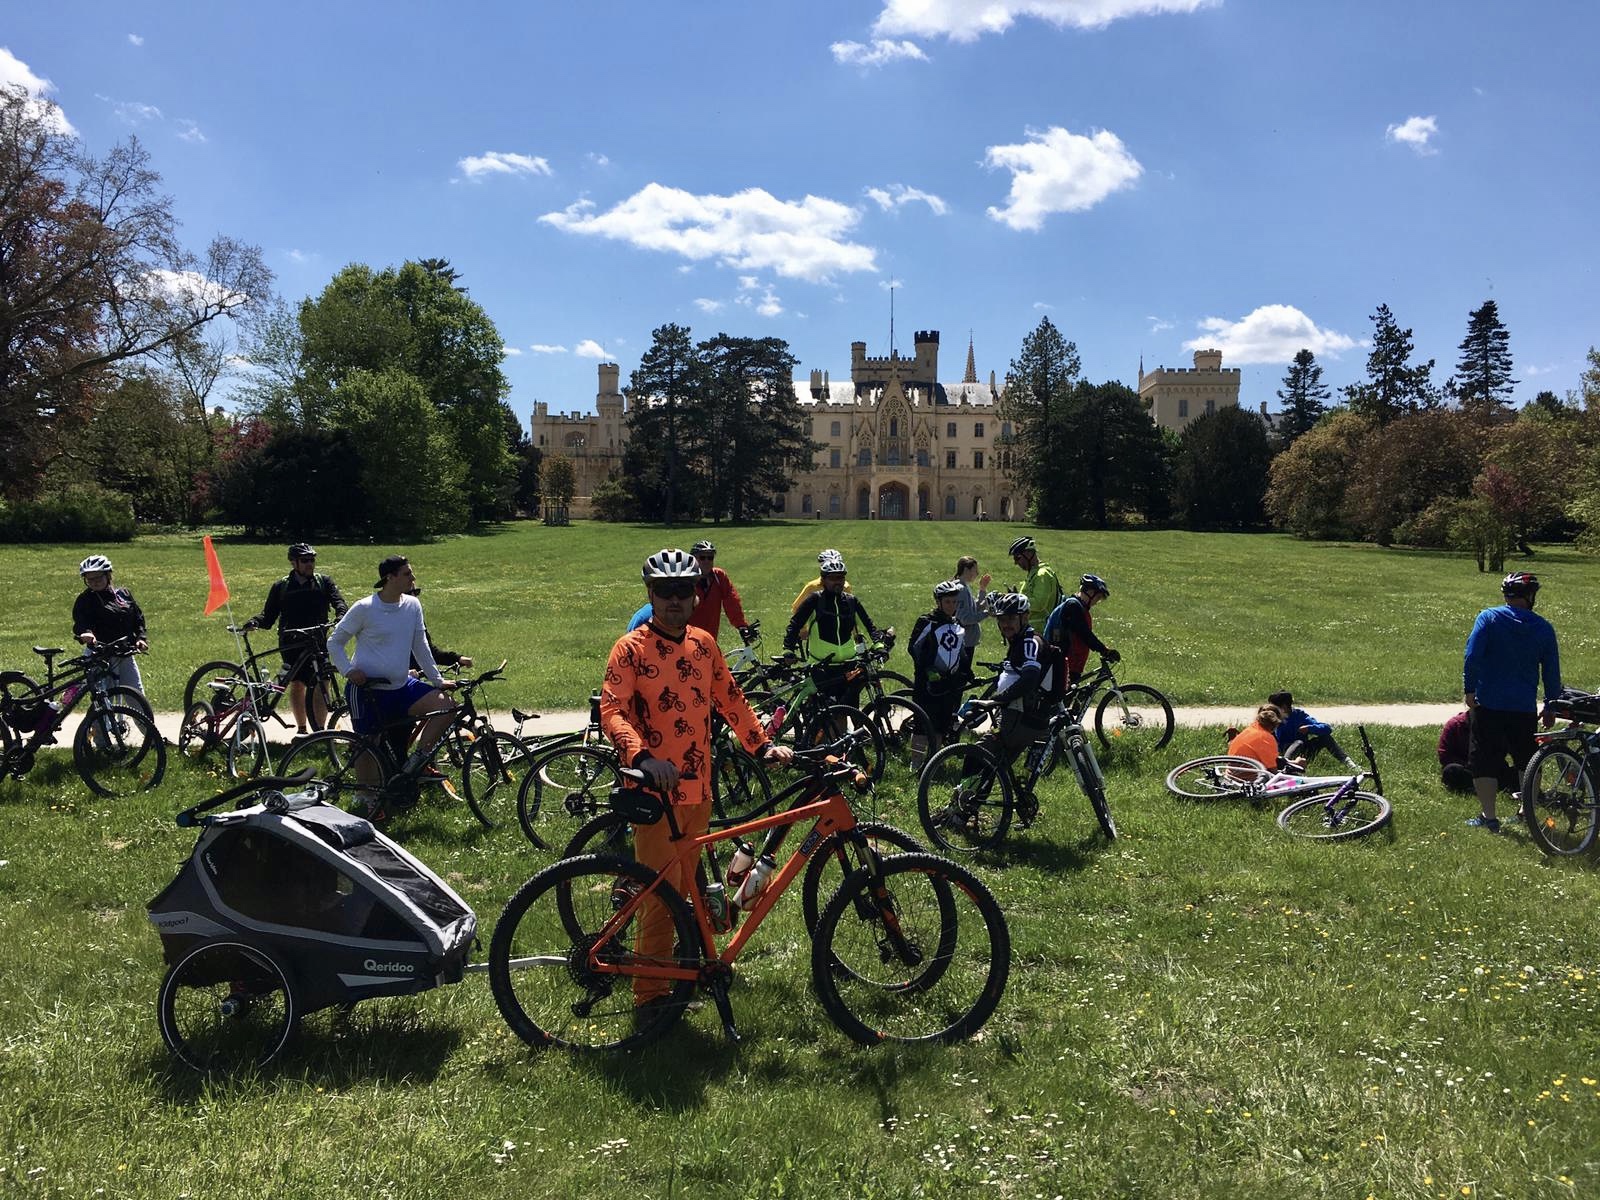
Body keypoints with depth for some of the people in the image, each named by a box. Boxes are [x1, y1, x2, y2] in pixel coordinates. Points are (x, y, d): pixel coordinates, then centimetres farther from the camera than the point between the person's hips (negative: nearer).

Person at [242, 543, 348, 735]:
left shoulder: (324, 582, 9)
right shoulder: (280, 587, 11)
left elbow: (338, 601, -3)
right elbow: (268, 615, 9)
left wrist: (341, 616, -25)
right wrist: (254, 622, -12)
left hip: (317, 642, -1)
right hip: (291, 644, 1)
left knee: (320, 687, -12)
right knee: (296, 685, 7)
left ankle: (320, 731, -7)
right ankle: (301, 729, 21)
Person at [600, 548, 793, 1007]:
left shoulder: (703, 643, 9)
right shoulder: (631, 648, -9)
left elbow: (729, 699, 17)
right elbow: (612, 710, -19)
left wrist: (762, 745, 10)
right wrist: (642, 756, -34)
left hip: (698, 786, 6)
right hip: (656, 788, -6)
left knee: (685, 887, 17)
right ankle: (651, 993, 9)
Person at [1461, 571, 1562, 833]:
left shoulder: (1488, 618, -5)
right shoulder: (1543, 628, 2)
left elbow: (1472, 656, -14)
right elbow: (1552, 671, 6)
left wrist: (1469, 690, -7)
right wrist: (1550, 706, 15)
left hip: (1489, 704, -3)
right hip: (1525, 708, 3)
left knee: (1484, 761, 4)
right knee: (1527, 761, 20)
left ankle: (1488, 817, 2)